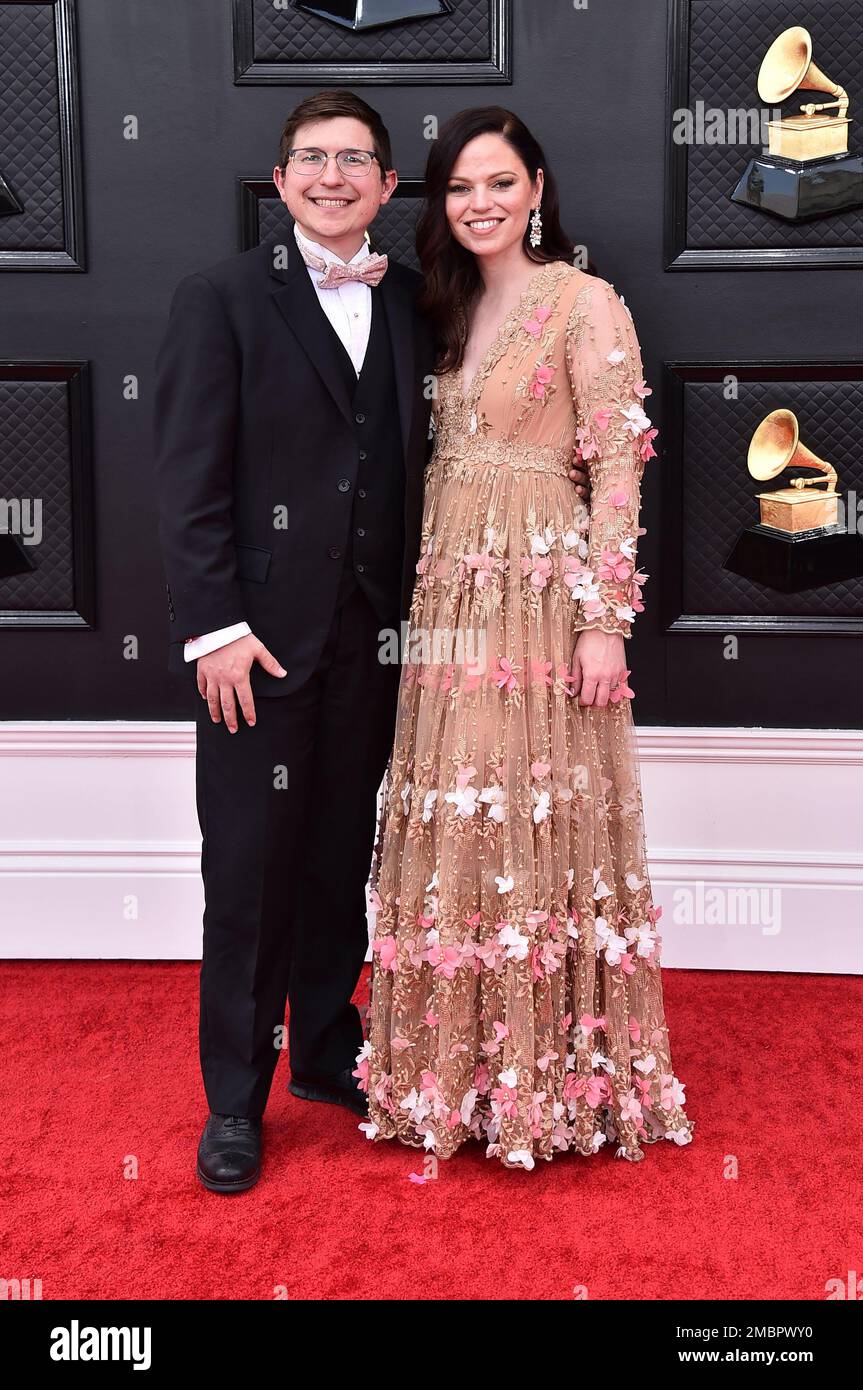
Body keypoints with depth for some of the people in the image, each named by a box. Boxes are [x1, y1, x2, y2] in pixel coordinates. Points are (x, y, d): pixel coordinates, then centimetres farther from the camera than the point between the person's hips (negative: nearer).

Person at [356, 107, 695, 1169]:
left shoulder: (585, 302, -3)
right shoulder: (448, 309, 17)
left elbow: (617, 464, -9)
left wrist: (607, 621, -15)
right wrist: (424, 594, 7)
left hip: (544, 595, -6)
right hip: (449, 598, 6)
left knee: (541, 825, -2)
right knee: (451, 830, 8)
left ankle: (560, 1066, 13)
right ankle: (461, 1058, 21)